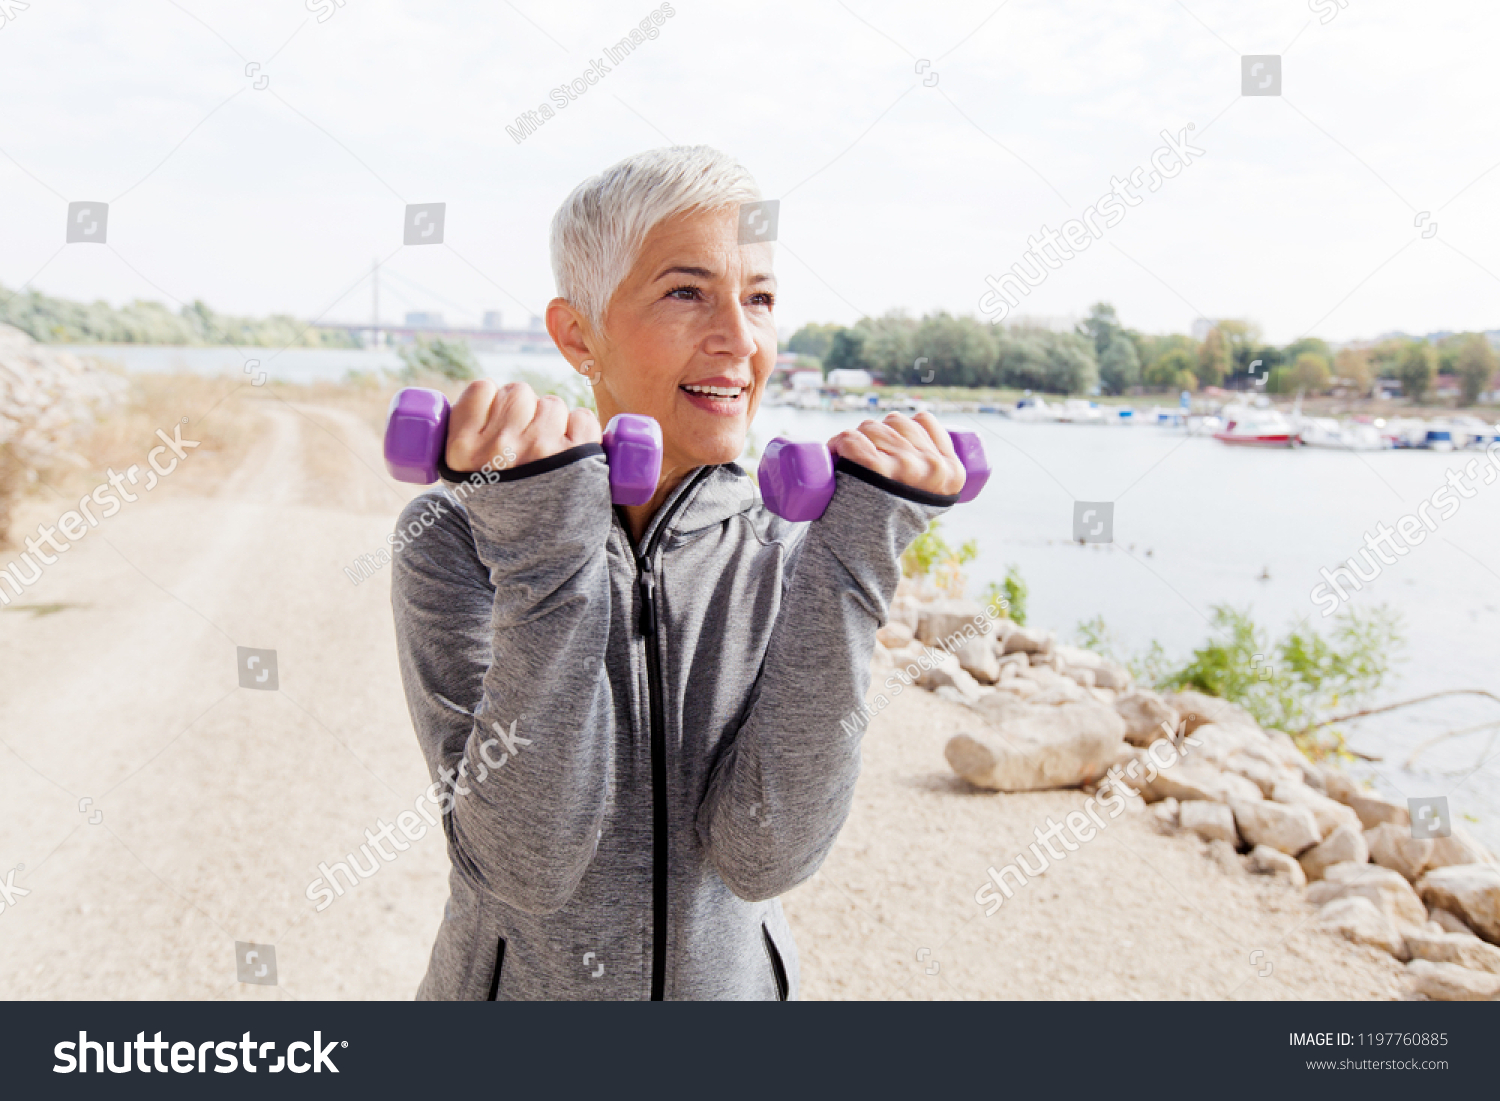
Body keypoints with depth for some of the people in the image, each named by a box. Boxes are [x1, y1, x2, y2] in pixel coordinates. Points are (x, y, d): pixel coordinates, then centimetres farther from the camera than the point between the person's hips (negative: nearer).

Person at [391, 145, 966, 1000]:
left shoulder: (793, 547, -11)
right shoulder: (456, 537, -16)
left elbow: (762, 856, -21)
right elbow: (528, 865, -25)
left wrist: (852, 563, -26)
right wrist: (548, 544, -32)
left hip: (733, 978, 2)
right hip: (522, 980, -1)